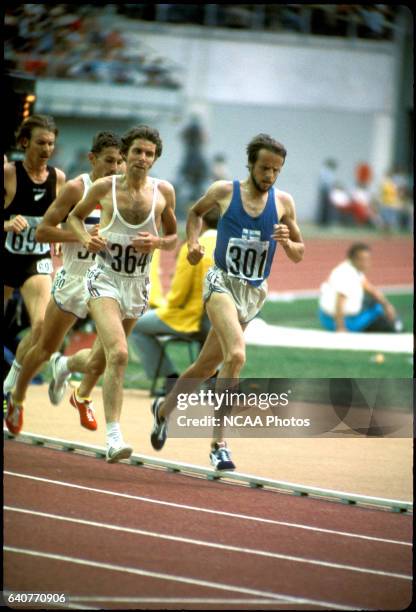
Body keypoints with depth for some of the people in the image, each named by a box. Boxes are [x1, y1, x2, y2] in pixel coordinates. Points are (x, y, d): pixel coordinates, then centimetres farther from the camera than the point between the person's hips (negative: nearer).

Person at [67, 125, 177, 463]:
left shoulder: (163, 191, -1)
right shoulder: (104, 188, -6)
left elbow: (174, 237, 11)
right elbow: (75, 215, 12)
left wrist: (157, 242, -12)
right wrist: (86, 238, -9)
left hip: (138, 285, 4)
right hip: (104, 279, -4)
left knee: (108, 356, 20)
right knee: (118, 353, -24)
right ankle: (114, 437, -26)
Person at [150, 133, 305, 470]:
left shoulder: (283, 202, 0)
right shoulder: (224, 191, -4)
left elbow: (299, 255, 8)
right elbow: (196, 212, 17)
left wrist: (287, 242, -14)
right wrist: (193, 241, 0)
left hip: (254, 292, 4)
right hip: (223, 282, -4)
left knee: (207, 365, 15)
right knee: (236, 355, -27)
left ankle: (164, 408, 42)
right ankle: (218, 443, -22)